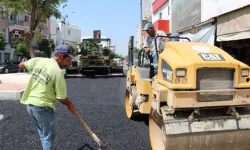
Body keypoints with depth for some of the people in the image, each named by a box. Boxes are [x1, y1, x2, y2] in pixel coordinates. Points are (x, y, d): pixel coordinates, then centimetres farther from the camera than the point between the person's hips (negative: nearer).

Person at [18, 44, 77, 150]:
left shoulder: (38, 60, -3)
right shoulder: (58, 72, -19)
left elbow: (21, 65, 15)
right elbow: (61, 98, -13)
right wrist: (69, 105, 6)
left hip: (29, 104, 7)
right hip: (42, 107, -7)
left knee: (43, 133, 23)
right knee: (48, 135, 9)